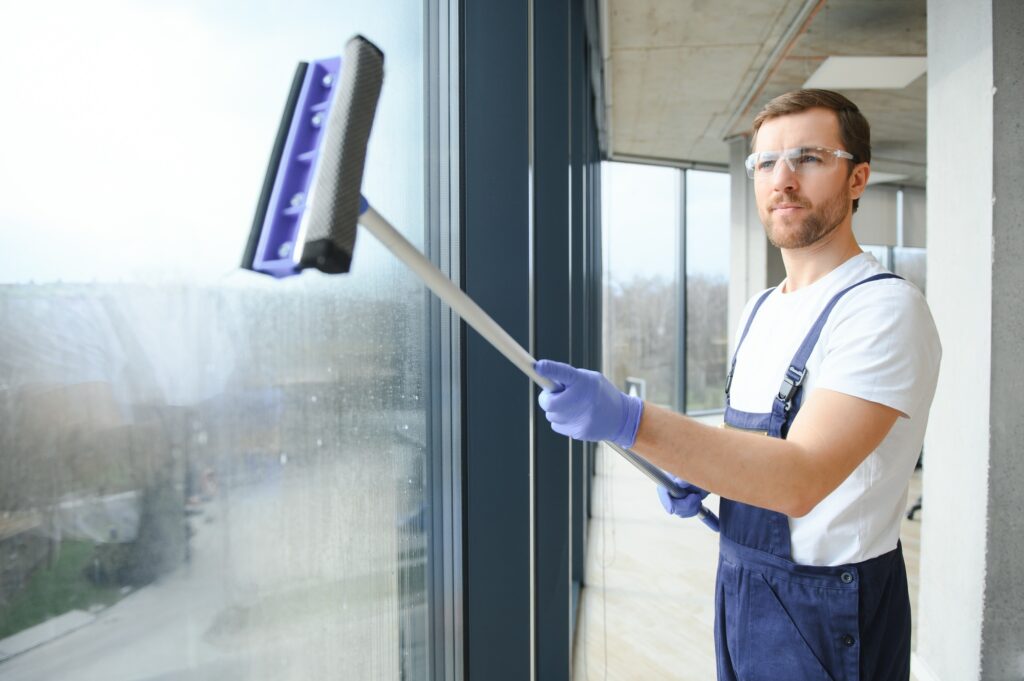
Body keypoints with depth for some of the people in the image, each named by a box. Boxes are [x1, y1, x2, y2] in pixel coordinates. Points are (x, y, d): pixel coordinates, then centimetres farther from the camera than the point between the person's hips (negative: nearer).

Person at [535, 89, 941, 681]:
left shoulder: (885, 308, -20)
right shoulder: (761, 309, 7)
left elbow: (800, 480, -31)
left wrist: (628, 421, -41)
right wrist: (699, 478, -2)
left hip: (826, 610, -7)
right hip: (741, 587, 7)